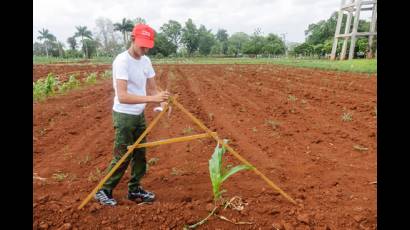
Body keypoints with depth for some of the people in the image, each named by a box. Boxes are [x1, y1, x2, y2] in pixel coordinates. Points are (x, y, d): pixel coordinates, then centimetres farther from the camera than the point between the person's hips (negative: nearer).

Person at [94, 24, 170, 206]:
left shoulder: (146, 61, 3)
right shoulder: (122, 61, -22)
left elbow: (152, 89, 7)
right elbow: (122, 96, -31)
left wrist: (162, 102, -14)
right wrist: (152, 99, -40)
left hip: (139, 115, 8)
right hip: (124, 116, -7)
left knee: (140, 154, 13)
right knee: (122, 156, -1)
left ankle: (134, 189, 29)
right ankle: (104, 191, 19)